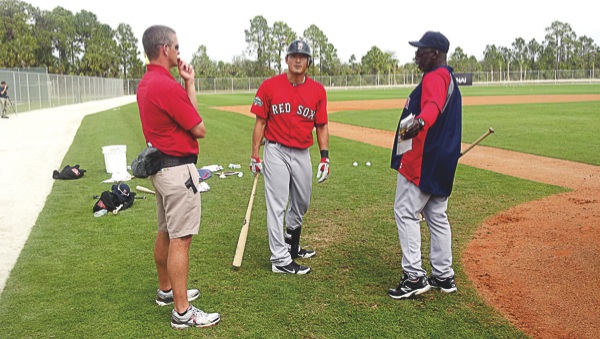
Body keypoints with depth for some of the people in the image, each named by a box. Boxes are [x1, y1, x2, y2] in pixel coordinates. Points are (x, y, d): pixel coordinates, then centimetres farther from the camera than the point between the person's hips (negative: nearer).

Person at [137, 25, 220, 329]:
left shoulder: (145, 84, 10)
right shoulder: (167, 86, -21)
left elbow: (187, 112, 14)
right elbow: (200, 130, -13)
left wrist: (188, 83, 7)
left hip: (159, 165, 10)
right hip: (178, 170, -10)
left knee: (166, 232, 20)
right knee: (180, 239, -5)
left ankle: (166, 290, 36)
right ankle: (182, 312, 3)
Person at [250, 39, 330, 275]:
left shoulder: (317, 90, 2)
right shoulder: (269, 86, -5)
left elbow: (322, 126, 6)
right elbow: (260, 122, -1)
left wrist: (325, 157, -1)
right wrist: (255, 155, -4)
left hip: (302, 154, 4)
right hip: (276, 152, -4)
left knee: (302, 203, 17)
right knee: (277, 205, -3)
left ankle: (291, 246, 39)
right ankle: (280, 259, 4)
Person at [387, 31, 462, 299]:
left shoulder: (435, 77, -15)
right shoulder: (449, 79, 20)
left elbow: (433, 105, -37)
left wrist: (420, 122, -56)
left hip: (422, 160, -10)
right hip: (441, 161, 10)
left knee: (406, 212, -5)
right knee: (437, 216, 14)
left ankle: (414, 277, -4)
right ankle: (444, 275, 22)